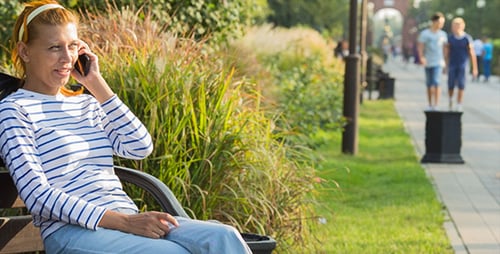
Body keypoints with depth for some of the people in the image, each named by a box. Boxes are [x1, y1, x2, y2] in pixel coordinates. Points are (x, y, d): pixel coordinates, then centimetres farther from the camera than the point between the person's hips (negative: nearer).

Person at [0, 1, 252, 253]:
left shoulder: (86, 104, 24)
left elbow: (141, 147, 9)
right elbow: (37, 197, -9)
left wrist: (96, 83, 11)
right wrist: (122, 221, -18)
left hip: (128, 222, 6)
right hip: (71, 232, -6)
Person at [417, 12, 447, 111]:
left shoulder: (443, 34, 7)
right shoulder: (424, 34, -1)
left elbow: (444, 48, 14)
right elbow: (420, 47, -5)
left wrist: (444, 61, 11)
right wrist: (421, 57, -22)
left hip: (438, 63, 0)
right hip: (428, 63, 0)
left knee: (436, 82, -13)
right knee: (429, 84, 7)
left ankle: (436, 105, -14)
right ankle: (430, 105, 17)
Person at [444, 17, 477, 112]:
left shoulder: (467, 38, -7)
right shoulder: (450, 38, 0)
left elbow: (472, 53, -4)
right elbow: (446, 52, 6)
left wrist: (474, 68, -4)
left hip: (463, 65, -2)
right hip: (452, 64, 2)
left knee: (461, 85, -8)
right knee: (451, 85, 2)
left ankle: (459, 105, -3)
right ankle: (450, 99, 31)